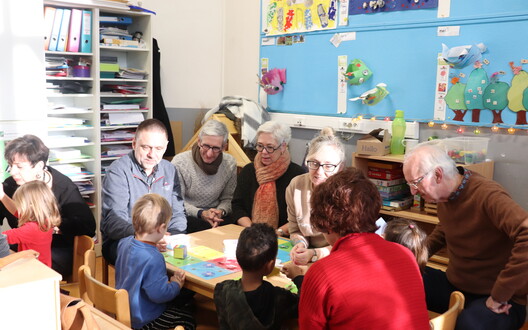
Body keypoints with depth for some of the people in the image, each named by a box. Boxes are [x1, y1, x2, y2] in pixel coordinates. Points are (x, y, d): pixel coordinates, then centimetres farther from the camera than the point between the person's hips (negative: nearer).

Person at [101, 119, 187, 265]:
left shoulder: (170, 170, 11)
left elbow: (177, 213, 14)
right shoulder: (118, 171, -8)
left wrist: (174, 238, -9)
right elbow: (113, 221, -17)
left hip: (162, 240, 5)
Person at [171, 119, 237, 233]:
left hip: (217, 218, 3)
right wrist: (200, 213, -22)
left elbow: (228, 199, 7)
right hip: (187, 217, -3)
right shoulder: (179, 162, -10)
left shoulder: (230, 163, 0)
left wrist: (221, 212, -16)